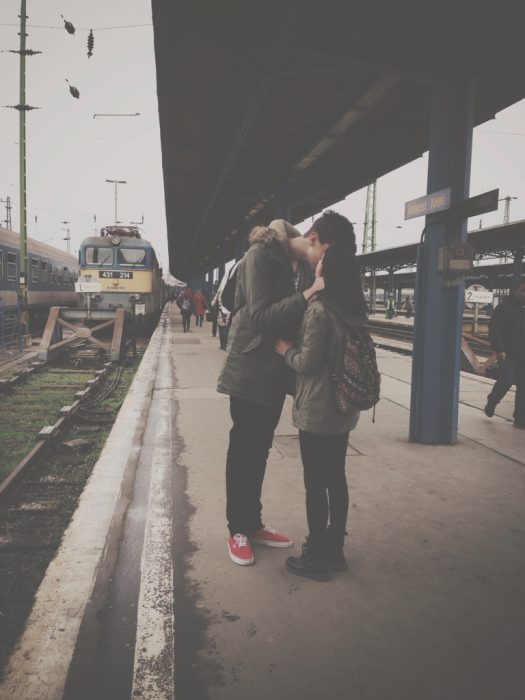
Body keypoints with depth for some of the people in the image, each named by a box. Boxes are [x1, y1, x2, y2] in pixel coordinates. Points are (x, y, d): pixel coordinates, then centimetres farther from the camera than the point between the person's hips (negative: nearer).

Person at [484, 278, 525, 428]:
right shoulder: (503, 308, -3)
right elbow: (495, 331, -9)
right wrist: (499, 349, -19)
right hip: (507, 354, -5)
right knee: (506, 381, -10)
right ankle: (491, 403, 20)